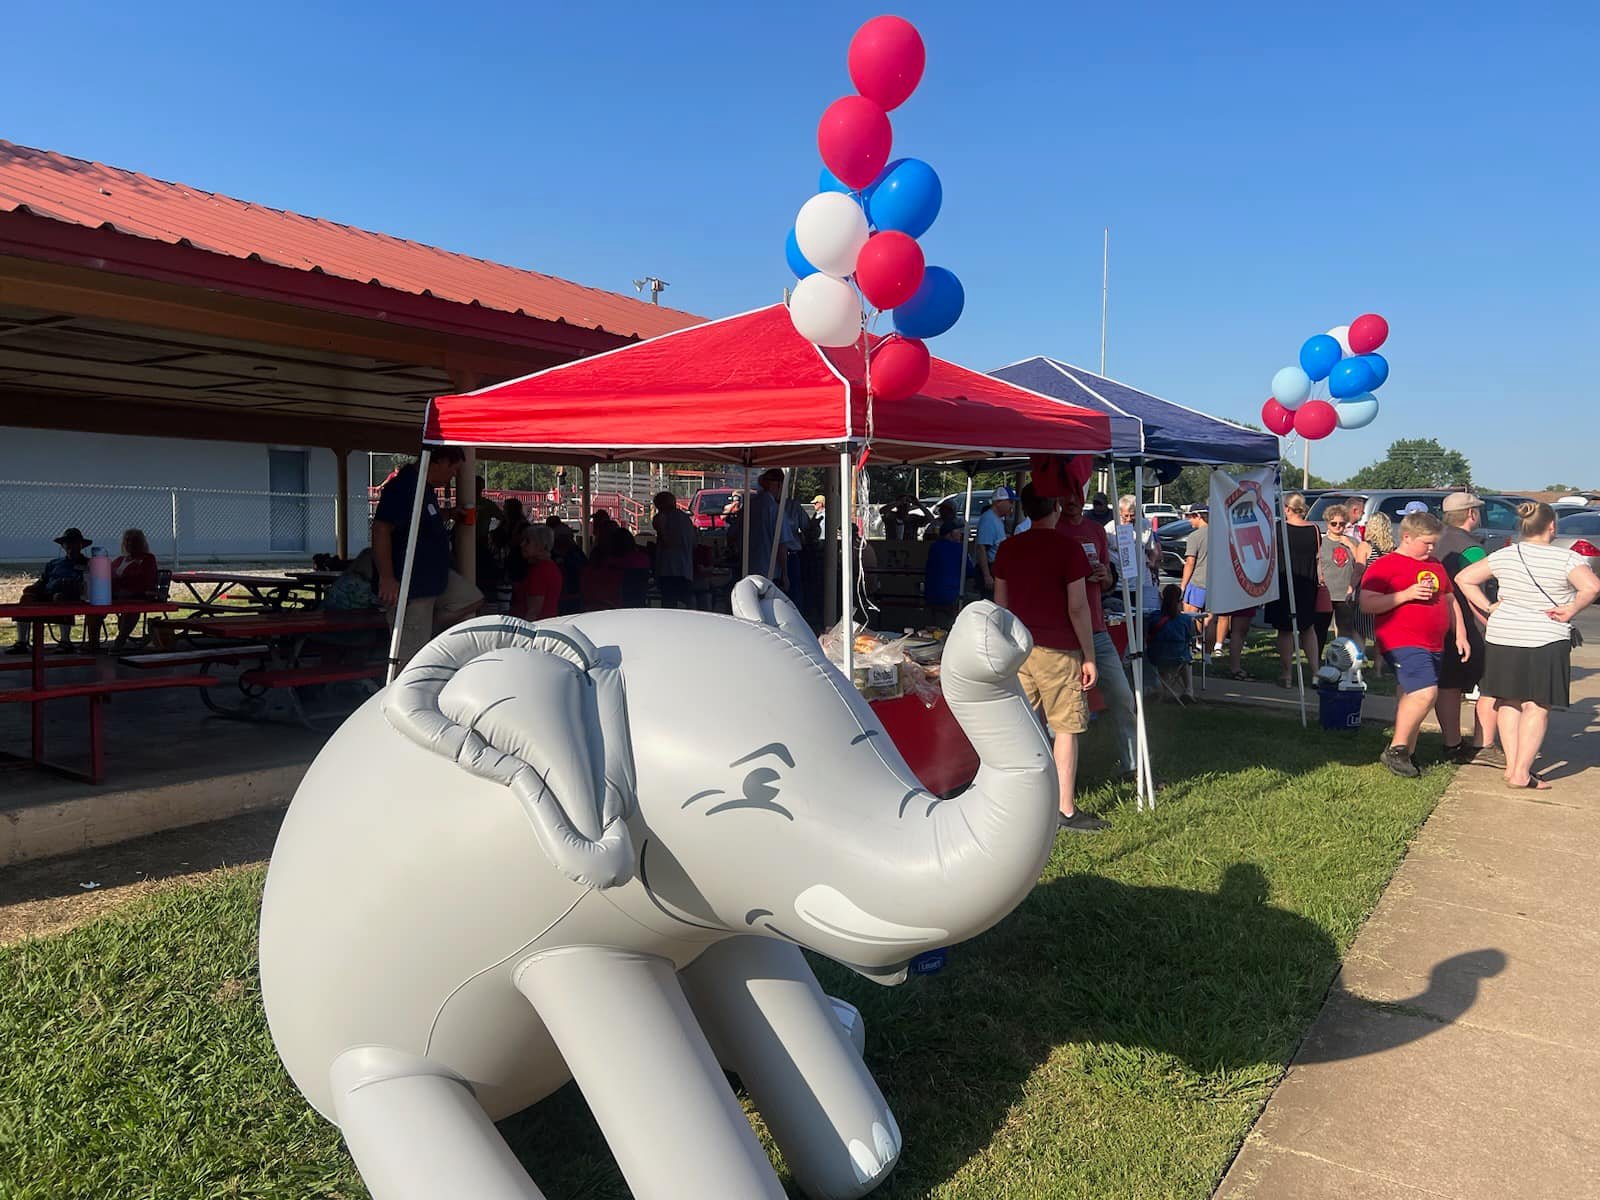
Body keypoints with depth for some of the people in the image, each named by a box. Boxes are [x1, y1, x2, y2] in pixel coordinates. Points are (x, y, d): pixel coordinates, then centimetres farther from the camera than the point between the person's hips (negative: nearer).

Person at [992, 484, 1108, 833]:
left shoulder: (1008, 548, 7)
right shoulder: (1068, 547, -8)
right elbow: (1077, 608, -11)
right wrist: (1089, 657, -4)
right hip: (1058, 649, -5)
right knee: (1066, 729, 2)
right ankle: (1066, 811, 5)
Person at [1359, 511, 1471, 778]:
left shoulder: (1436, 566, 20)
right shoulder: (1384, 566, -5)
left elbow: (1450, 600, 29)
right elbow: (1367, 604, -13)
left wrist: (1460, 635, 20)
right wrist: (1407, 594, -18)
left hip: (1433, 645, 8)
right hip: (1402, 643, -8)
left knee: (1410, 698, 9)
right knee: (1425, 692, -22)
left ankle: (1405, 754, 16)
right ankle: (1396, 750, -10)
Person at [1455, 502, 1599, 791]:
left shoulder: (1504, 555, 2)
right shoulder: (1566, 558, -9)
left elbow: (1464, 578, 2)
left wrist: (1489, 608, 5)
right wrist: (1571, 610, -8)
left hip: (1502, 637, 4)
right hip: (1545, 641, -4)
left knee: (1509, 702, 14)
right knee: (1536, 708, 1)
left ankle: (1512, 765, 16)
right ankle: (1521, 774, -1)